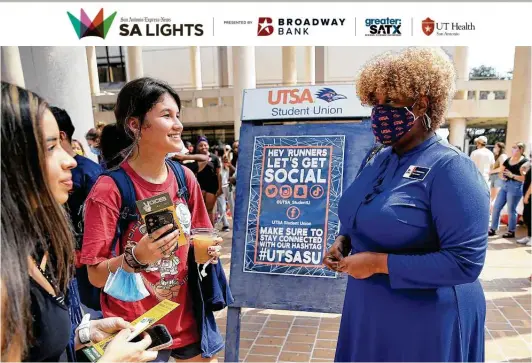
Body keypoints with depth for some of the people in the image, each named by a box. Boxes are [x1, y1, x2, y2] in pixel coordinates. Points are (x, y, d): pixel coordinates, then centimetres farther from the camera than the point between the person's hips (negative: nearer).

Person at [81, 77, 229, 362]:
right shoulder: (110, 189, -18)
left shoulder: (185, 178, -2)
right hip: (135, 328, -4)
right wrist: (137, 257, -31)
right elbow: (96, 276, -14)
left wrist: (208, 249, -9)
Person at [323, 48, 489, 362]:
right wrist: (344, 242, -4)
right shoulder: (376, 159, 3)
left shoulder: (450, 168, -20)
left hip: (426, 320, -7)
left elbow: (466, 262, -25)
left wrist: (380, 263, -24)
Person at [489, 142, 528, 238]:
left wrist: (512, 175, -21)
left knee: (511, 210, 1)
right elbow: (501, 171, 19)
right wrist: (503, 176, -2)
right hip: (505, 185, 7)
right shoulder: (508, 160, 11)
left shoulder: (525, 161, -8)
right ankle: (493, 229, 15)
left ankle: (511, 231, 15)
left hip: (515, 187, -7)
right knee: (496, 207, 6)